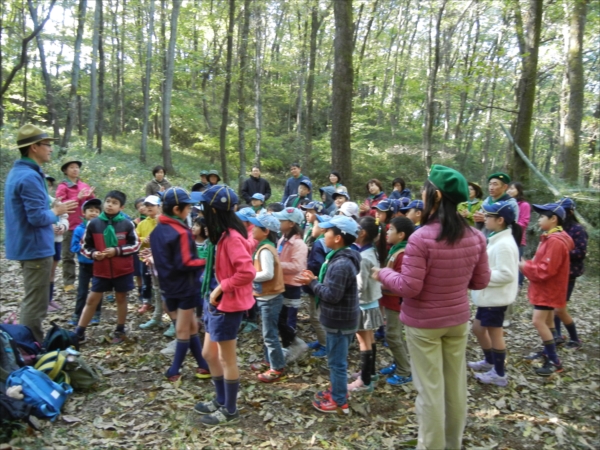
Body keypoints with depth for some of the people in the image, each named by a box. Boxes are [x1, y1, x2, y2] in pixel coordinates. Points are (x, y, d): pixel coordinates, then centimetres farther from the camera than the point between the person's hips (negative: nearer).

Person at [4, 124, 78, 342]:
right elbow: (37, 217, -25)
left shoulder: (18, 172, 12)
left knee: (31, 301, 22)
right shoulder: (30, 177, -21)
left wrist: (51, 208, 10)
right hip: (35, 247, -11)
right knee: (35, 305, -2)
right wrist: (56, 212, -8)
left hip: (27, 245, 11)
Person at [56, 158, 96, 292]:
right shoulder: (62, 187, -4)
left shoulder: (84, 185, 11)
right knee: (69, 255, 3)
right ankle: (68, 282, 7)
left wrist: (90, 196, -5)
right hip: (70, 226, -5)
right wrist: (78, 198, -17)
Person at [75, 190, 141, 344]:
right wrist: (93, 253, -16)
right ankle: (79, 333, 12)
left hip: (123, 269, -1)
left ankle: (120, 331, 24)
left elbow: (136, 245, -3)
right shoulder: (93, 223, -3)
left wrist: (117, 251, -15)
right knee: (92, 299, 5)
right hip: (101, 269, 1)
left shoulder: (127, 224, -6)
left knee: (121, 298, 11)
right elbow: (84, 246, 4)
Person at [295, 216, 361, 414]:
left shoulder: (340, 264, -26)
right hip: (340, 318, 10)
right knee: (336, 359, 23)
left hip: (340, 321, -10)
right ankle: (337, 390, 38)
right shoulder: (340, 258, 7)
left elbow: (332, 294, -28)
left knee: (337, 361, 3)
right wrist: (315, 280, 1)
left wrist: (312, 282, -16)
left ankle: (339, 402, 16)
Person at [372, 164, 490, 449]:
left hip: (423, 323, -6)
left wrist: (383, 274, -3)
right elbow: (481, 282, 3)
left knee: (430, 388, 7)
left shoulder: (421, 238, -23)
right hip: (458, 319, 6)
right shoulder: (475, 237, -5)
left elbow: (409, 288, -21)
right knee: (456, 385, 19)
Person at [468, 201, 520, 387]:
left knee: (495, 333, 5)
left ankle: (499, 374, 21)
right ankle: (489, 362, 40)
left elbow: (507, 274, -27)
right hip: (488, 296, 10)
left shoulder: (504, 244, -23)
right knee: (478, 328, 21)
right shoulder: (496, 239, 8)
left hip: (496, 297, -10)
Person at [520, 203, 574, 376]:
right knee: (547, 320, 19)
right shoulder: (551, 238, 9)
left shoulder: (555, 241, -25)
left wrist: (524, 266, -16)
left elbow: (546, 271, -28)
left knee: (538, 321, -11)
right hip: (546, 287, 10)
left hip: (548, 288, -10)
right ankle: (548, 352, 33)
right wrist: (528, 264, -2)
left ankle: (555, 362, -4)